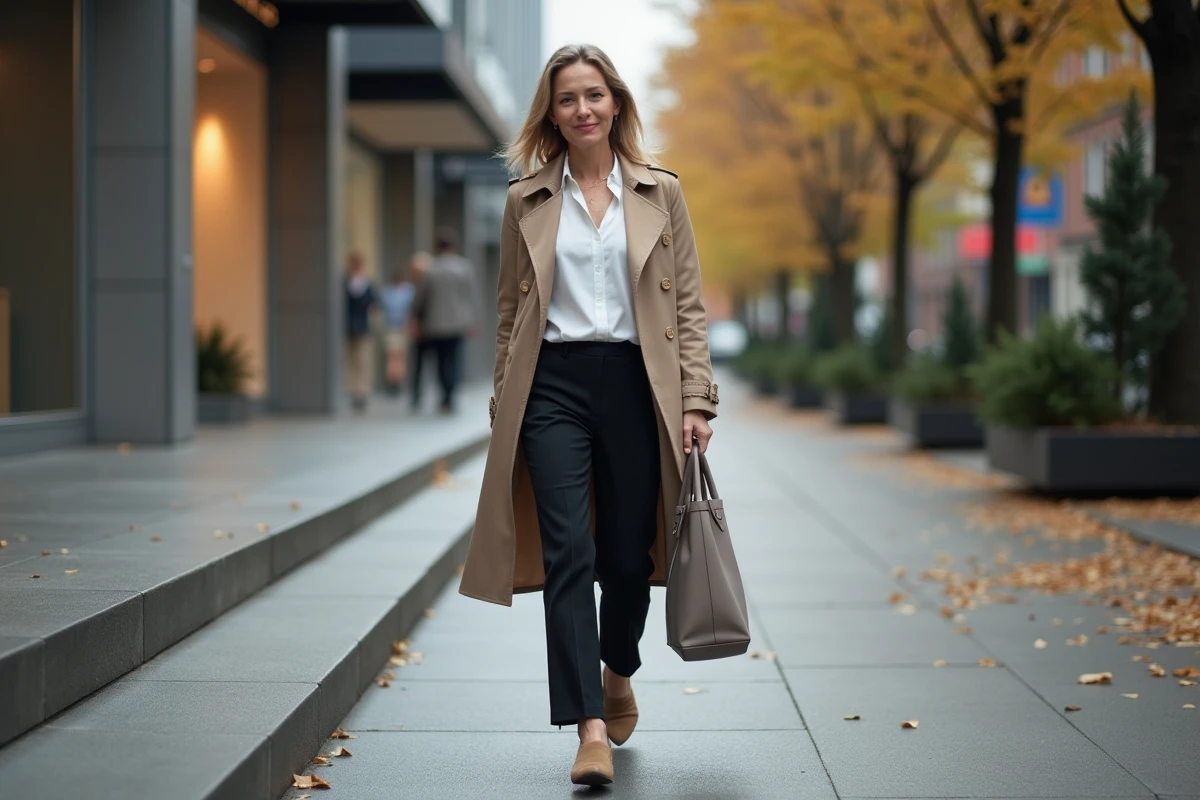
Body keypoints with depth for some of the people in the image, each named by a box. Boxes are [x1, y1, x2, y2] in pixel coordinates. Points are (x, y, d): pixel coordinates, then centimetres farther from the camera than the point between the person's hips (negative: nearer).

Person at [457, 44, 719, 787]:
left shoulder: (661, 192, 7)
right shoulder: (528, 201, 8)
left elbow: (688, 304, 5)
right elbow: (511, 312, 12)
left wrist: (696, 401, -3)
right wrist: (505, 410, 8)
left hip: (635, 384, 0)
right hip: (554, 385, 0)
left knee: (629, 554, 6)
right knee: (568, 553, -10)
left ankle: (618, 674, 36)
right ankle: (591, 728, -10)